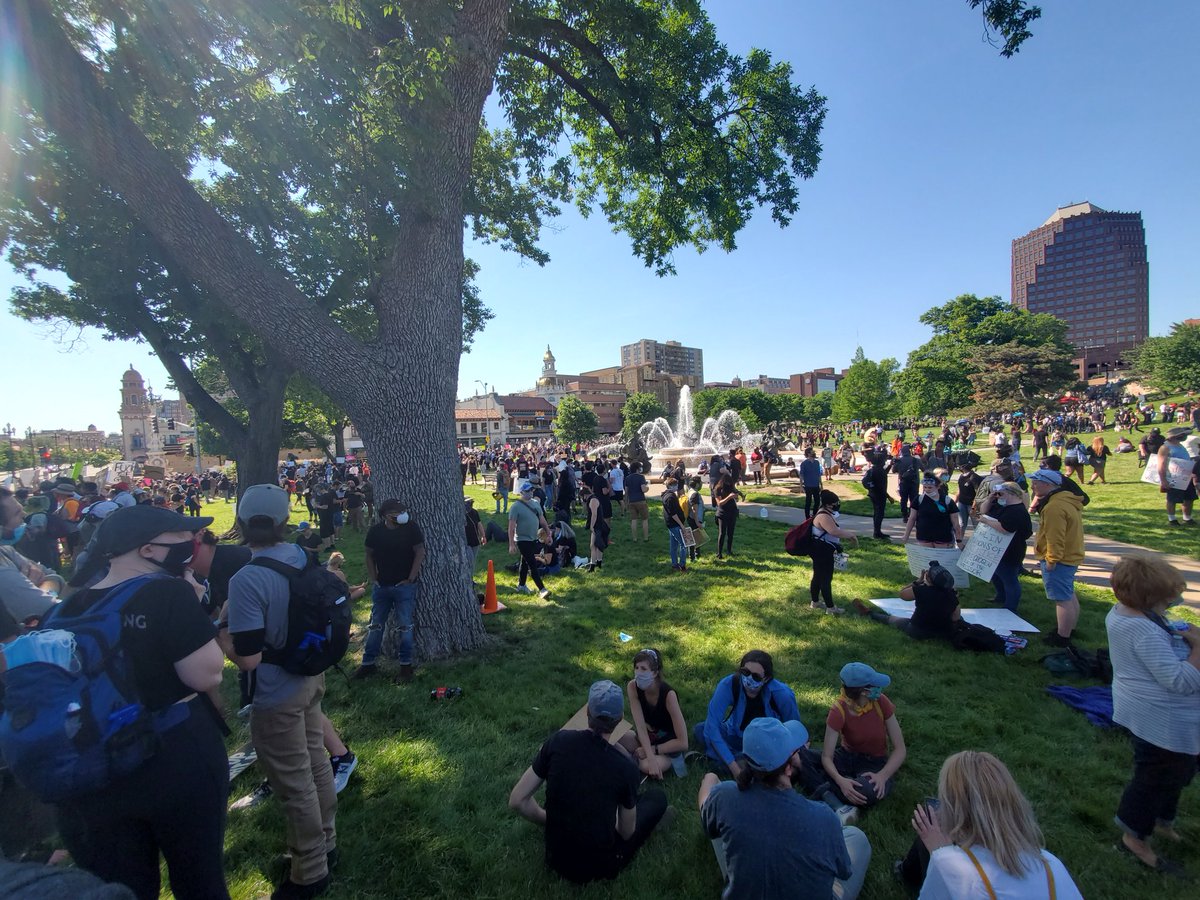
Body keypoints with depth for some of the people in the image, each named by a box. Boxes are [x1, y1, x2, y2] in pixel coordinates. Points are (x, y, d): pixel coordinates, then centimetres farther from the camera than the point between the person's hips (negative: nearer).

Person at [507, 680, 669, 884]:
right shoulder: (625, 768, -23)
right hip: (600, 867, -3)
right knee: (657, 796, 13)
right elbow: (627, 833, -6)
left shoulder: (558, 741, -18)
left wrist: (549, 820, 5)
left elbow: (516, 801, -10)